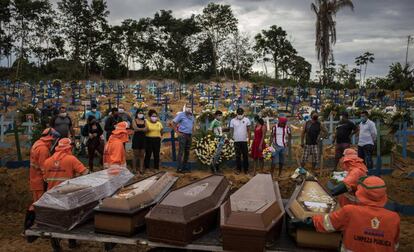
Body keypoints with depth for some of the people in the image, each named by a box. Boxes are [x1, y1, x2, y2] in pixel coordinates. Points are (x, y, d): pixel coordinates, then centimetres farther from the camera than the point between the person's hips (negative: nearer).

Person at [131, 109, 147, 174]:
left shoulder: (144, 121, 12)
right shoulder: (134, 121, 3)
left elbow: (146, 129, -2)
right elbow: (135, 128, -13)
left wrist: (139, 129, -15)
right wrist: (143, 129, -10)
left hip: (143, 138, 3)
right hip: (136, 138, -3)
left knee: (142, 154, 2)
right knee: (135, 154, -1)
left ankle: (141, 169, 6)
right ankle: (134, 169, 5)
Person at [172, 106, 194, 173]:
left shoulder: (192, 116, 13)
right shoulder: (181, 114, -6)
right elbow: (173, 123, -8)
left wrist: (191, 131, 15)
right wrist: (177, 132, -12)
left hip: (189, 135, 7)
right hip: (182, 135, -7)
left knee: (187, 152, 11)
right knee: (181, 152, -8)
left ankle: (184, 167, 20)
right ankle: (179, 168, -5)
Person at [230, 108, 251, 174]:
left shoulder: (246, 120, 0)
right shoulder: (233, 120, 1)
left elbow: (248, 130, 3)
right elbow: (231, 130, 5)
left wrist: (248, 138, -4)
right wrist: (231, 138, -1)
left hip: (244, 141, 0)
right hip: (236, 141, 0)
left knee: (245, 155, 5)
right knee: (237, 155, 7)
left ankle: (246, 169, 14)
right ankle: (238, 169, 16)